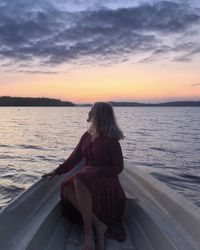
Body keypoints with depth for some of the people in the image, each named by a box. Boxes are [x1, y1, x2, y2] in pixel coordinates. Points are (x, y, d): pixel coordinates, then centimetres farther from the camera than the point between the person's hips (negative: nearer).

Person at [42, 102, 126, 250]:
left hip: (107, 182, -6)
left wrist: (94, 170, -19)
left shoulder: (111, 139, -11)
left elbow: (118, 168, -9)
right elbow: (74, 158, 12)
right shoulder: (87, 136, 8)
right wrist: (56, 172, 4)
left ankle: (88, 231, -27)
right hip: (87, 179, 6)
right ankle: (98, 226, -22)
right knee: (66, 188, -25)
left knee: (79, 180, -36)